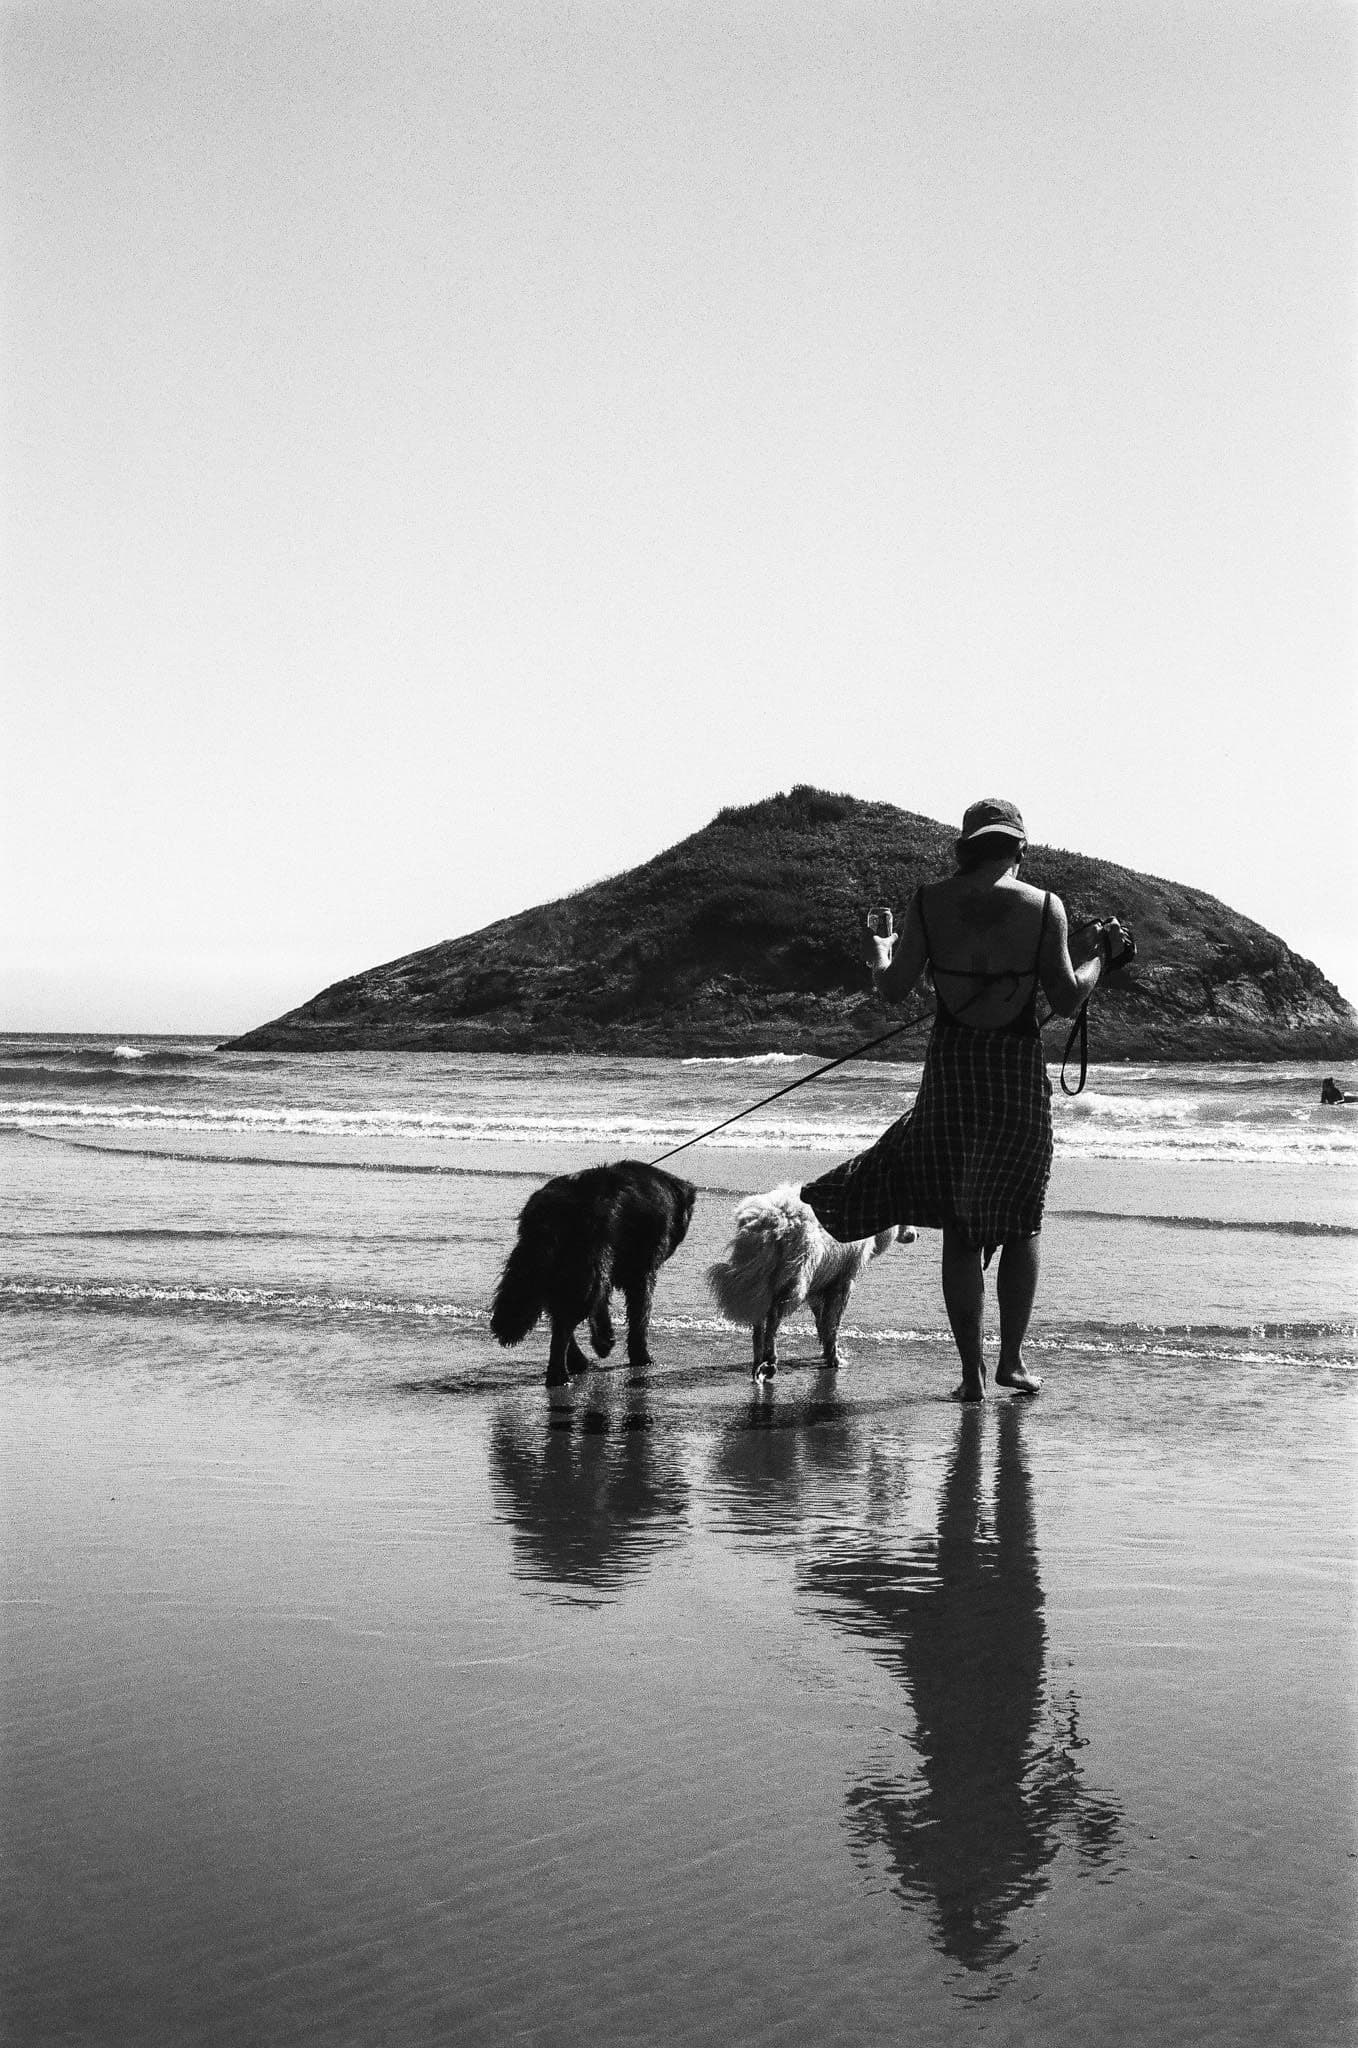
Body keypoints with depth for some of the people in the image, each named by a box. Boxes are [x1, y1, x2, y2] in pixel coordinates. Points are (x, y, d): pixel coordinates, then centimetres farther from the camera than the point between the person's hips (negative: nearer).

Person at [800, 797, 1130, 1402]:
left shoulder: (929, 903, -2)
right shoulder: (1044, 906, -5)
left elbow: (894, 989, 0)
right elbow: (1066, 1001, -7)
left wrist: (880, 955, 22)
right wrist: (1098, 954, 11)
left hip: (951, 1074, 1)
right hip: (1020, 1076, -1)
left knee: (959, 1225, 11)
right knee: (1023, 1217, 17)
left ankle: (972, 1370, 8)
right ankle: (1012, 1361, 14)